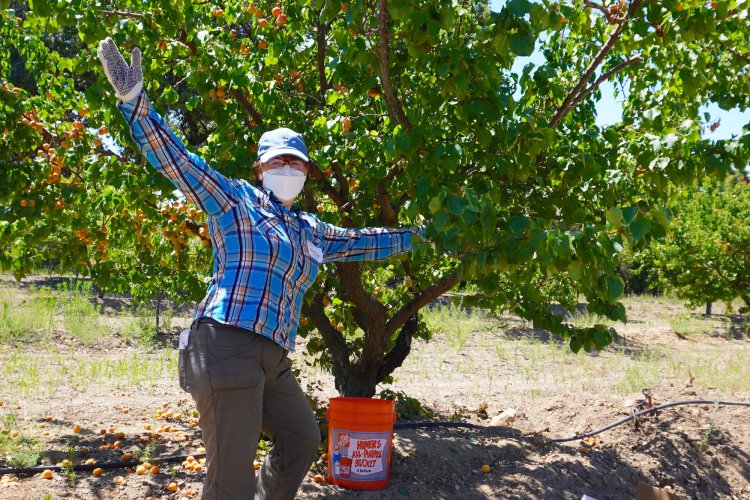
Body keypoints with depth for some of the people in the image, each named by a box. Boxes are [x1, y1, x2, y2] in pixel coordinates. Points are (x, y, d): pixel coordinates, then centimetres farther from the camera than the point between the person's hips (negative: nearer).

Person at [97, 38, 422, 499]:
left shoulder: (311, 231, 23)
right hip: (227, 344, -8)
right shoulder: (236, 200, 5)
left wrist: (419, 236, 39)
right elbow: (175, 160, -3)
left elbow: (362, 242, 34)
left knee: (302, 439, 20)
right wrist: (134, 99, -13)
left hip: (273, 359, 8)